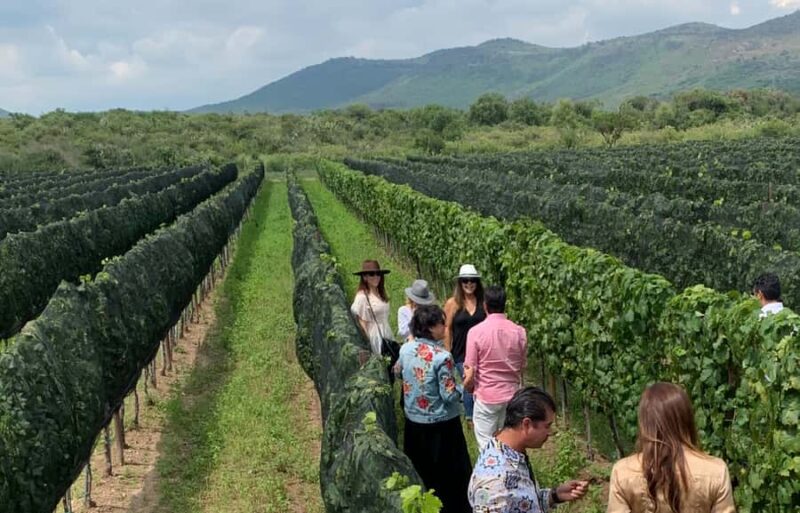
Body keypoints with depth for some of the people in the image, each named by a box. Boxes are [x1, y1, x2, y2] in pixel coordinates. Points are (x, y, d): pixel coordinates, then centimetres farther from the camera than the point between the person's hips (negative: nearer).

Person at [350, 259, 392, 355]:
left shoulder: (380, 294, 9)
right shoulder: (362, 296, -12)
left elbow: (385, 317, 12)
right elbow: (362, 322, -11)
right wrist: (368, 341, -12)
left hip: (387, 336, 7)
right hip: (375, 336, -7)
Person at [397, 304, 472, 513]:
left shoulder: (405, 349, -6)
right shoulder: (441, 356, -24)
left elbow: (398, 372, 15)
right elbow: (450, 396, -21)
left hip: (414, 422, 6)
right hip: (441, 424, -6)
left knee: (419, 472, 21)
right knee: (450, 473, 10)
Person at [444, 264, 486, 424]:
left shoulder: (483, 302, 1)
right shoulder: (453, 303, -4)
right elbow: (447, 329, -1)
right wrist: (447, 353, -2)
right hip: (461, 353, -2)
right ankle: (470, 415, 18)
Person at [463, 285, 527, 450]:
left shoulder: (476, 332, -15)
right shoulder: (519, 331, -5)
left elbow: (470, 371, -12)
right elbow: (522, 368, 6)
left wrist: (467, 386, 8)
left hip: (486, 397, -3)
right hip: (512, 395, 3)